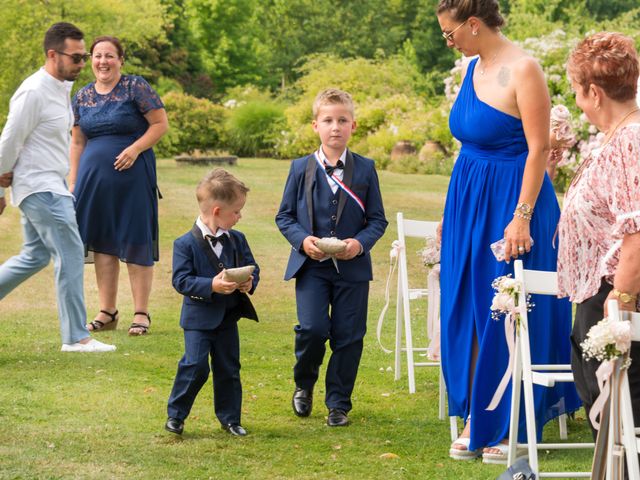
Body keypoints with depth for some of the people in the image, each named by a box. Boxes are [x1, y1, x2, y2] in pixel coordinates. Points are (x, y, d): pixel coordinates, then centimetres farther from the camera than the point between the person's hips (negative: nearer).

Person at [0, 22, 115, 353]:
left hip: (51, 186, 10)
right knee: (71, 254, -9)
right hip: (40, 188, -10)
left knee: (35, 256, 17)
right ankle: (76, 337, -5)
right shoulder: (34, 92, -19)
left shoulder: (63, 88, 11)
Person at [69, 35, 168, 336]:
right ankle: (107, 313, 14)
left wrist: (135, 148, -17)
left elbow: (161, 123, -4)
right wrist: (73, 182, 11)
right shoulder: (82, 97, 11)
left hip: (132, 176, -5)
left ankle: (141, 314, 5)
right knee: (102, 243, 7)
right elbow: (77, 142, 15)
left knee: (136, 243, -2)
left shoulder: (135, 87, -3)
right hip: (94, 176, 5)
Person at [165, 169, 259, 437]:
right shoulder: (186, 244, -12)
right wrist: (211, 286, -28)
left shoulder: (236, 240, 5)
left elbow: (252, 268, 11)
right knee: (195, 366, -11)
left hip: (228, 316, 5)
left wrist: (250, 282, -12)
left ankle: (230, 418, 22)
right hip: (199, 317, -5)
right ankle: (175, 415, 5)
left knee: (229, 369, 10)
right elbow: (181, 280, -16)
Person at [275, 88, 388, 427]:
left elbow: (377, 219, 5)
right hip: (311, 265, -1)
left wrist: (361, 243, -14)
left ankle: (338, 404, 17)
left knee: (348, 336, 2)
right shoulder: (301, 168, 2)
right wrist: (303, 240, -13)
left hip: (352, 268, 1)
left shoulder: (365, 169, 3)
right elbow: (284, 216, 6)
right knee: (312, 329, -14)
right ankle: (304, 384, 15)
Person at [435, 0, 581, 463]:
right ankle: (475, 419, 18)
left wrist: (522, 217, -23)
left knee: (508, 317, 0)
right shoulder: (474, 68, 8)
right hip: (469, 200, 8)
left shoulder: (523, 70, -16)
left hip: (510, 200, -8)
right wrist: (452, 212, 16)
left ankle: (509, 428, 10)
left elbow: (539, 149, -18)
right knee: (467, 311, 9)